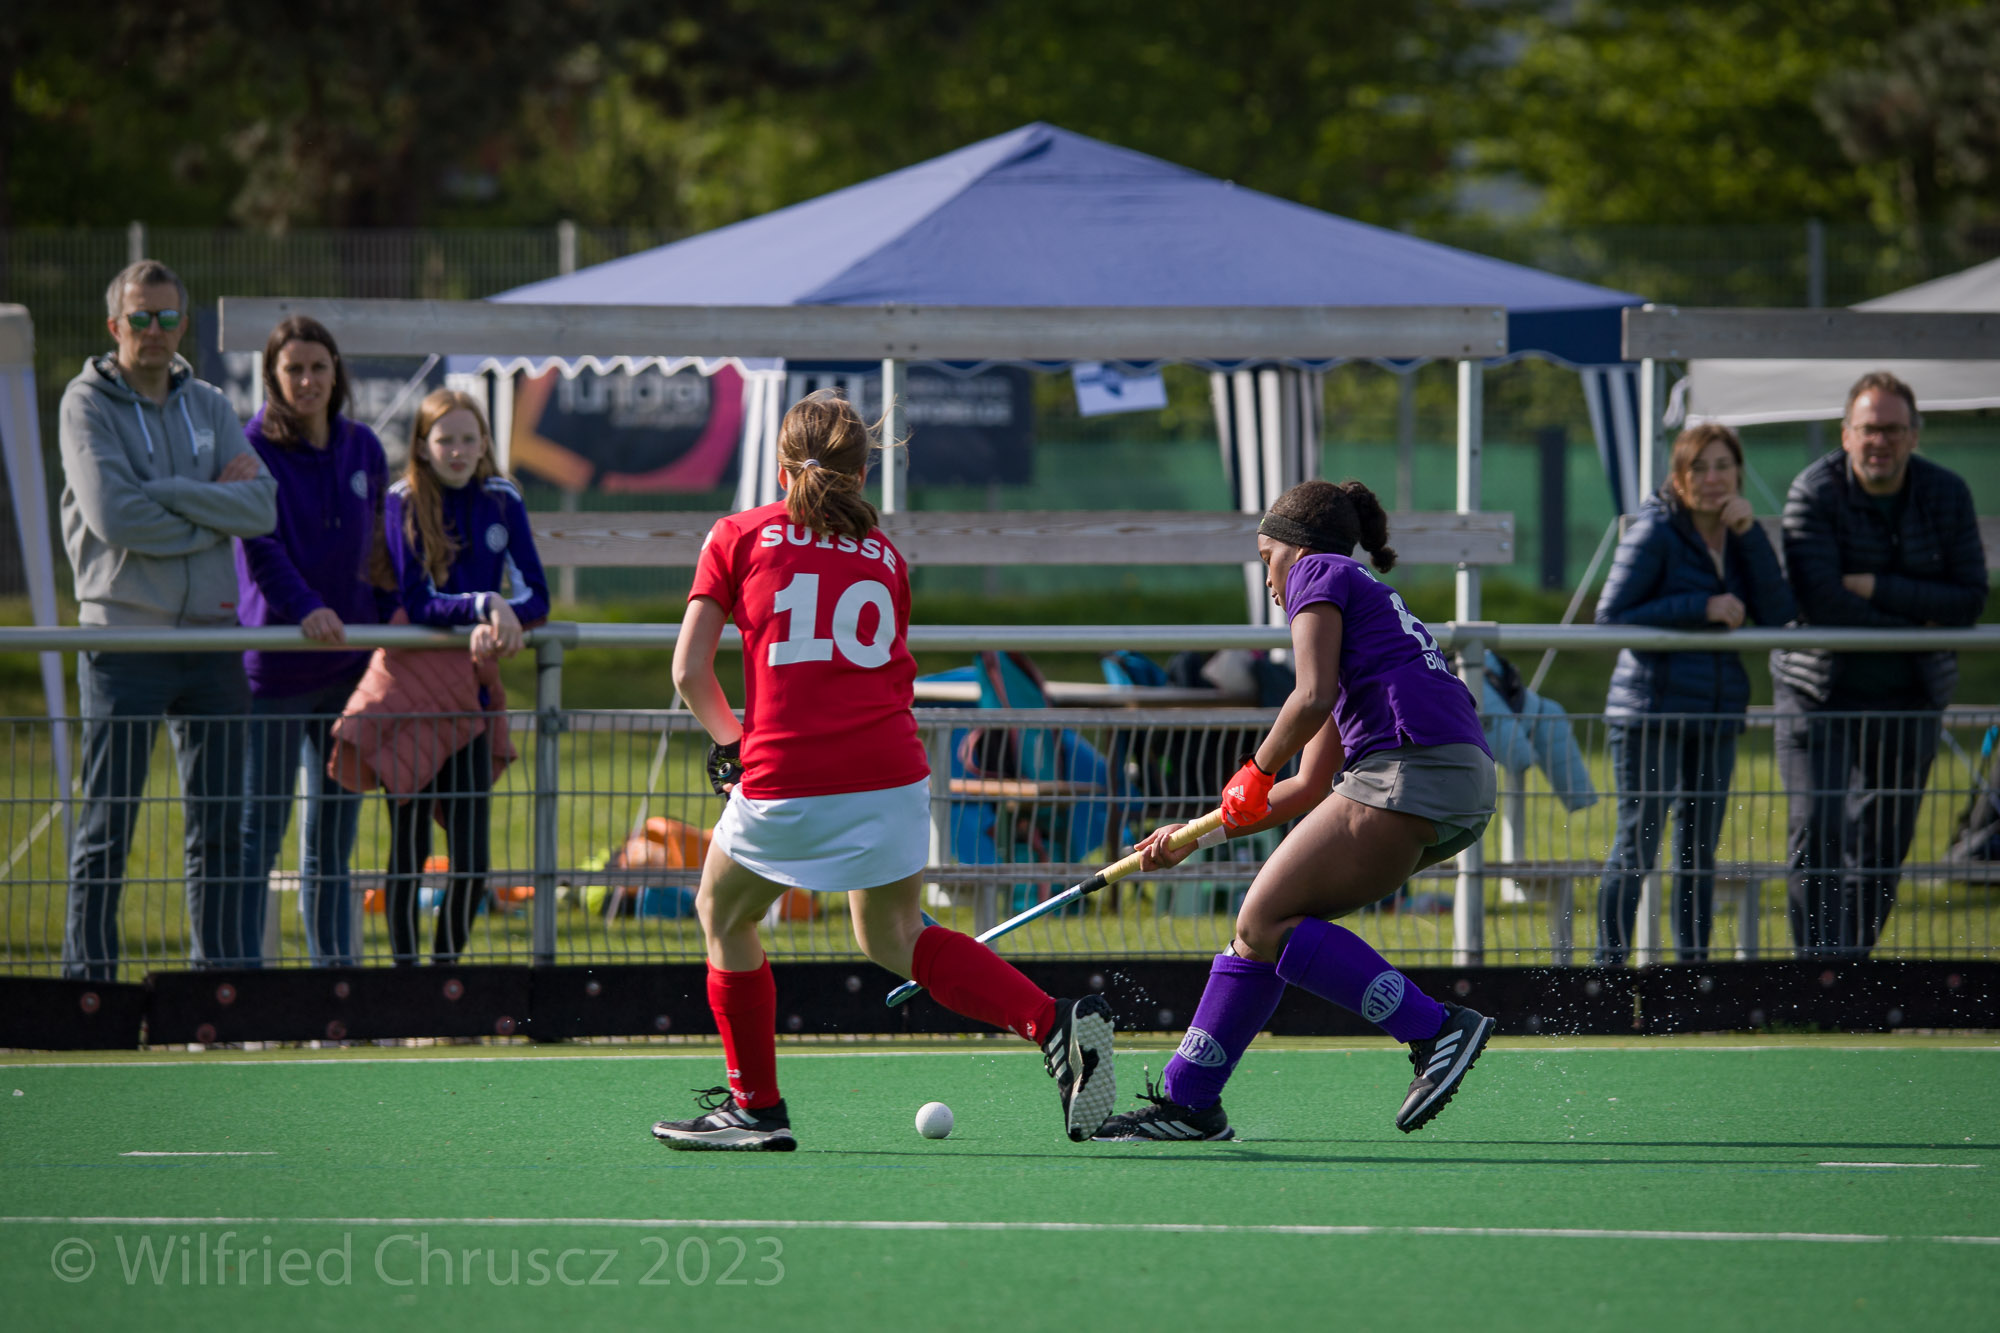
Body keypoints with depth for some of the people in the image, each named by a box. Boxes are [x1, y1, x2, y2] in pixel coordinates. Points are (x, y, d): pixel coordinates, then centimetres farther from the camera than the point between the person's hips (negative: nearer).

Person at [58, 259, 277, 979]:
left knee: (222, 825, 7)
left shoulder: (210, 407, 12)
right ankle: (88, 975, 3)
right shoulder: (88, 404, -3)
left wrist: (169, 494, -12)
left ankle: (230, 973, 13)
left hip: (212, 633, 5)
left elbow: (262, 507, -1)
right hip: (124, 635, -5)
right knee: (107, 825, -2)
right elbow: (113, 515, -17)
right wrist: (214, 507, -9)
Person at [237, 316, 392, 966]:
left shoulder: (362, 448, 10)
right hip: (274, 665, -5)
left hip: (349, 665, 5)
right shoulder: (255, 447, -7)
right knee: (259, 831, -3)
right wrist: (305, 608, -30)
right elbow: (261, 548, -17)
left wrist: (390, 609, 5)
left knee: (334, 834, 10)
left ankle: (335, 964, 16)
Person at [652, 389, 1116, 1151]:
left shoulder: (738, 537, 8)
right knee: (890, 937, 21)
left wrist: (731, 741, 20)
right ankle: (1054, 1023, 0)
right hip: (891, 772, 4)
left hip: (785, 780, -3)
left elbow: (690, 671, 4)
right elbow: (895, 680, 16)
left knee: (724, 916, 23)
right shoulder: (884, 556, 17)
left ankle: (756, 1108, 24)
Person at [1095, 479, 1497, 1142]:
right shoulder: (1371, 600, 33)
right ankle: (1188, 1101, 13)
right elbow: (1312, 788, 32)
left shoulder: (1319, 573, 7)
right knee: (1261, 920, 11)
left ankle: (1436, 1028, -17)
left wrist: (1255, 772, 7)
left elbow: (1313, 698, -10)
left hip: (1413, 764, -9)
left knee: (1267, 923, -10)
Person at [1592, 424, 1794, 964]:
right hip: (1651, 711, -6)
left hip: (1717, 715, 6)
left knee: (1700, 851, 10)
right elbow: (1610, 616, -11)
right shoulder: (1654, 533, -6)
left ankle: (1693, 966, 16)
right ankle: (1609, 967, -5)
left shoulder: (1738, 537, 11)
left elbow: (1777, 613, -1)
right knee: (1638, 844, -8)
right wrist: (1701, 609, -16)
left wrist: (1749, 533, -8)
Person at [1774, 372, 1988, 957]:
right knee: (1818, 836, -12)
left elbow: (1971, 599, -7)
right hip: (1821, 688, -3)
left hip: (1910, 697, 3)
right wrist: (1918, 618, -13)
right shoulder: (1814, 493, -12)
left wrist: (1878, 589, -17)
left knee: (1885, 843, 6)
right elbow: (1819, 601, -20)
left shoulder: (1947, 494, -1)